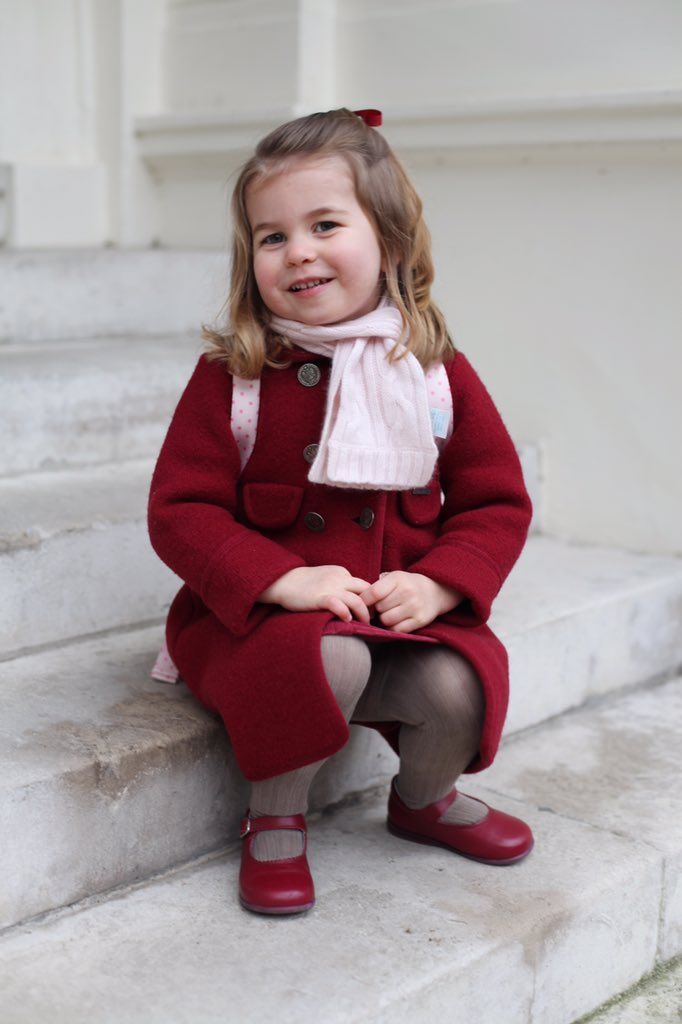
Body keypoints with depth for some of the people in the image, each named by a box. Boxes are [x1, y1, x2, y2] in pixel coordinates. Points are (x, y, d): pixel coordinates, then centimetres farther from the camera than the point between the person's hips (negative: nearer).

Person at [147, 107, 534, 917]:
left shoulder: (436, 371, 1)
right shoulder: (231, 376, -5)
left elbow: (497, 501, 5)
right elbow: (180, 509, -8)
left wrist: (437, 584, -13)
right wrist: (284, 580, -23)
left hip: (403, 611, 3)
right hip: (255, 616, -2)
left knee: (460, 685, -24)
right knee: (328, 659, -34)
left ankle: (425, 797, 14)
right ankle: (274, 819, -3)